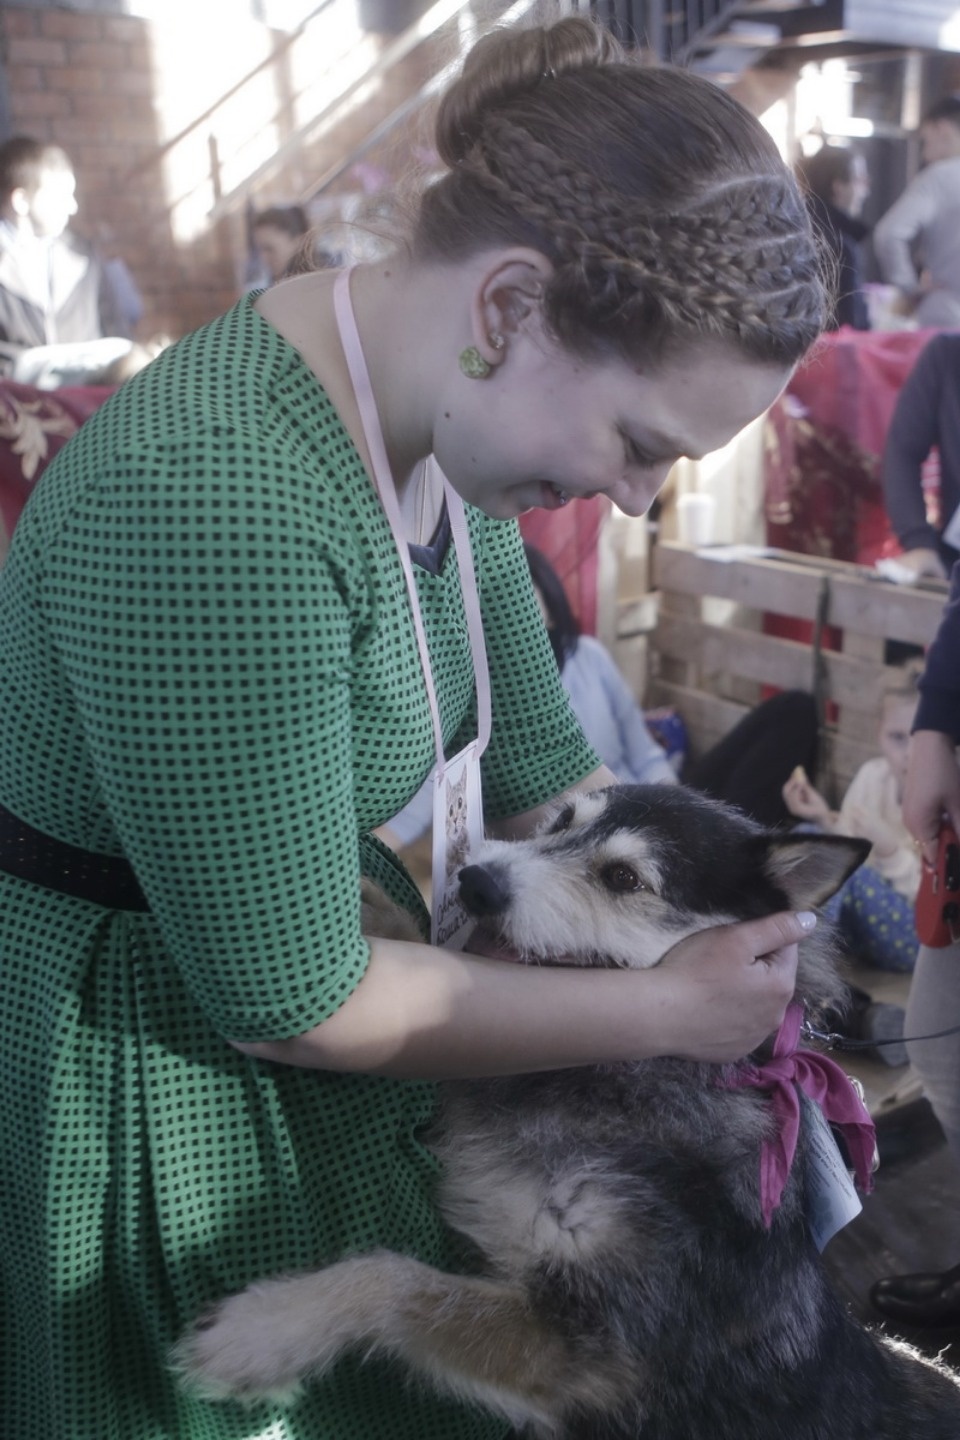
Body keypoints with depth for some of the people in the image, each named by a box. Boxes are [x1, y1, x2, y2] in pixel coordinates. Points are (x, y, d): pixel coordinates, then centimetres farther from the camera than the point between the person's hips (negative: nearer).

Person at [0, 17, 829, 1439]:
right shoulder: (220, 506, -34)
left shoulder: (436, 419, -6)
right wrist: (663, 1014, -16)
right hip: (126, 1076, -7)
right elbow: (285, 997, -25)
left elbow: (543, 769, 2)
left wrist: (730, 984, -2)